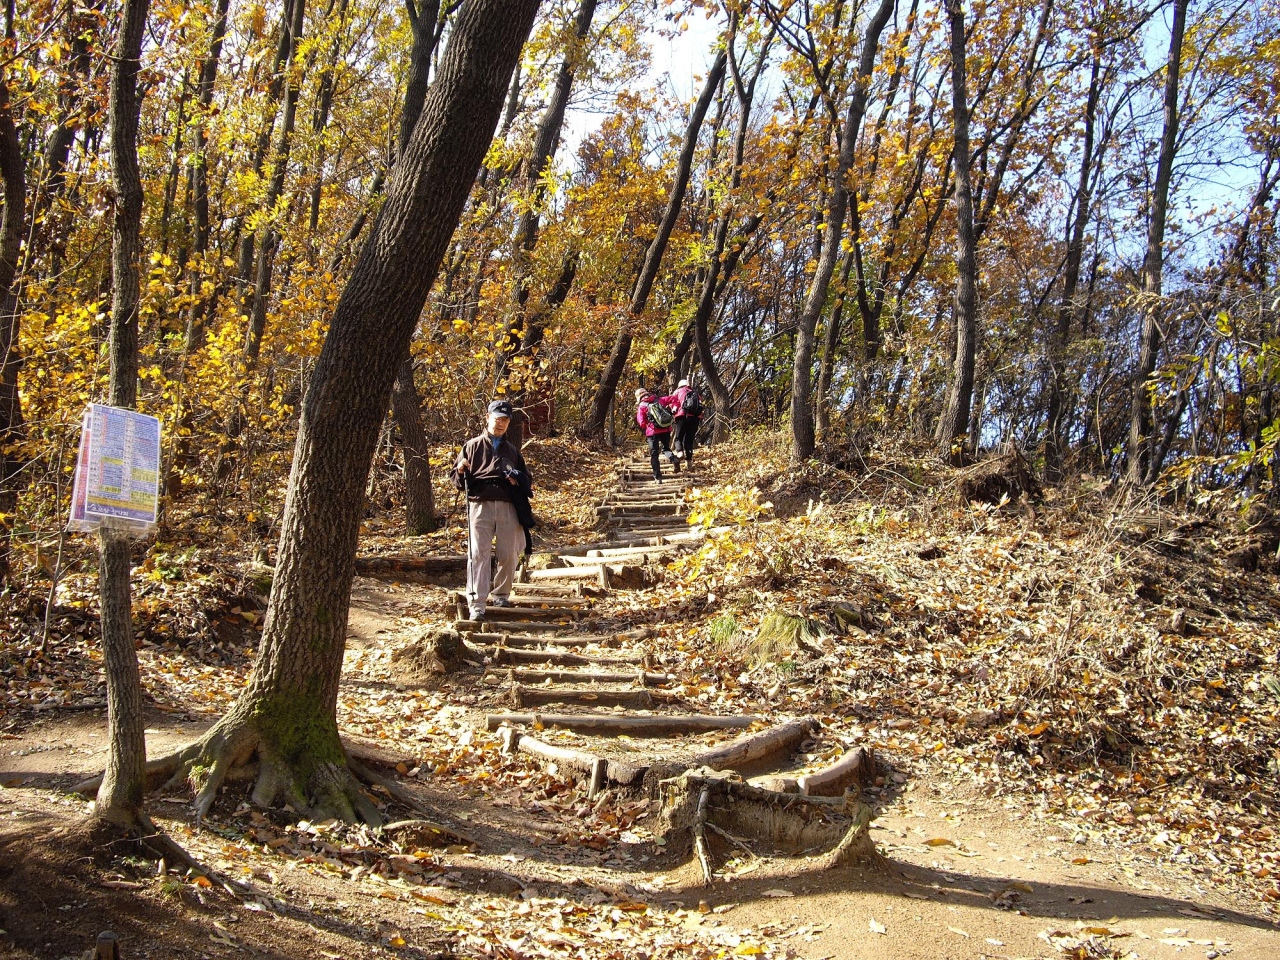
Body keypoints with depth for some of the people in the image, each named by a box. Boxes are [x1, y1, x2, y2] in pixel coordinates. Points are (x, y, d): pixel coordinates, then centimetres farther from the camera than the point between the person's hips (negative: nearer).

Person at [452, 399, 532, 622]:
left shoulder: (512, 450, 21)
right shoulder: (472, 446, 12)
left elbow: (527, 481, 25)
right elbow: (458, 481, 9)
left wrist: (518, 480, 2)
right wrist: (461, 470, -14)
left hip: (507, 506, 3)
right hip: (480, 505, -3)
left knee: (509, 554, 4)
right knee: (478, 554, -10)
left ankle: (501, 594, 25)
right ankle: (476, 605, -13)